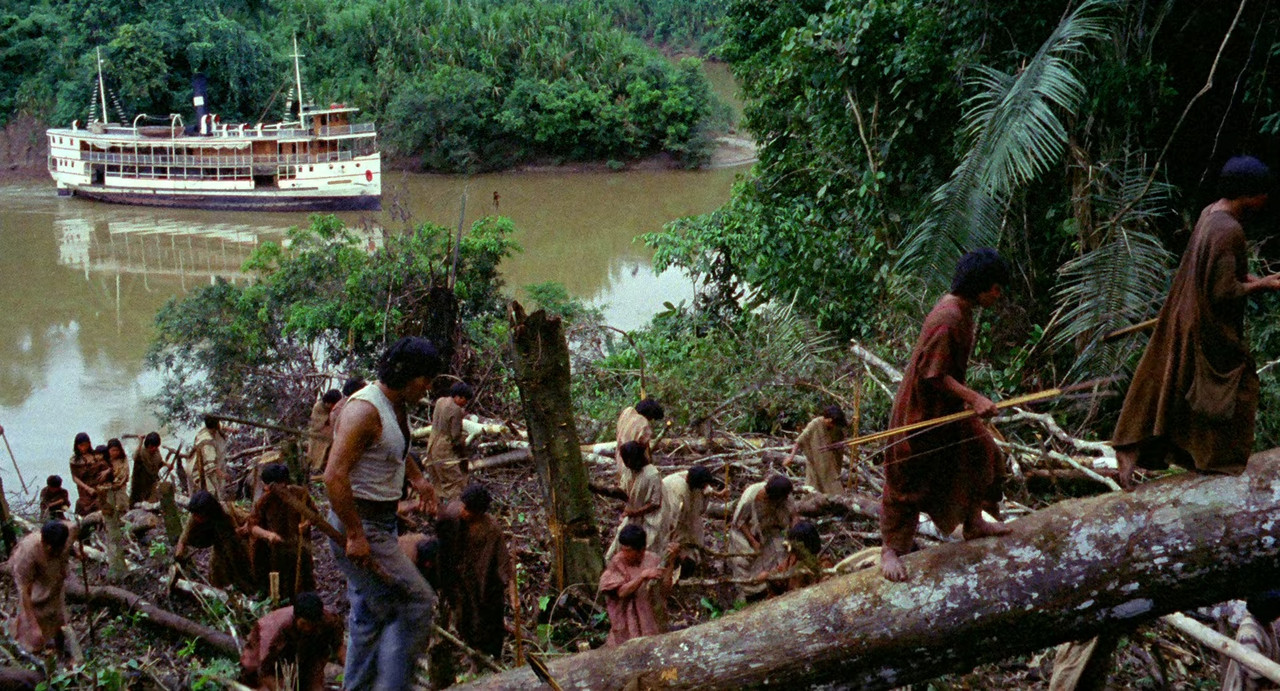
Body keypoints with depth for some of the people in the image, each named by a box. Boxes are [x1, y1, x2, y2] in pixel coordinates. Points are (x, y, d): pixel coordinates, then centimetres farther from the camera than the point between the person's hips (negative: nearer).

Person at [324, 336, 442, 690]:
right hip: (358, 525, -10)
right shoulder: (365, 409, -22)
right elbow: (334, 476, -29)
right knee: (416, 602, -10)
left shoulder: (398, 405, 9)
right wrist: (355, 534, -28)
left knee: (370, 614, 16)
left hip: (381, 523, 10)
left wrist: (417, 478, 20)